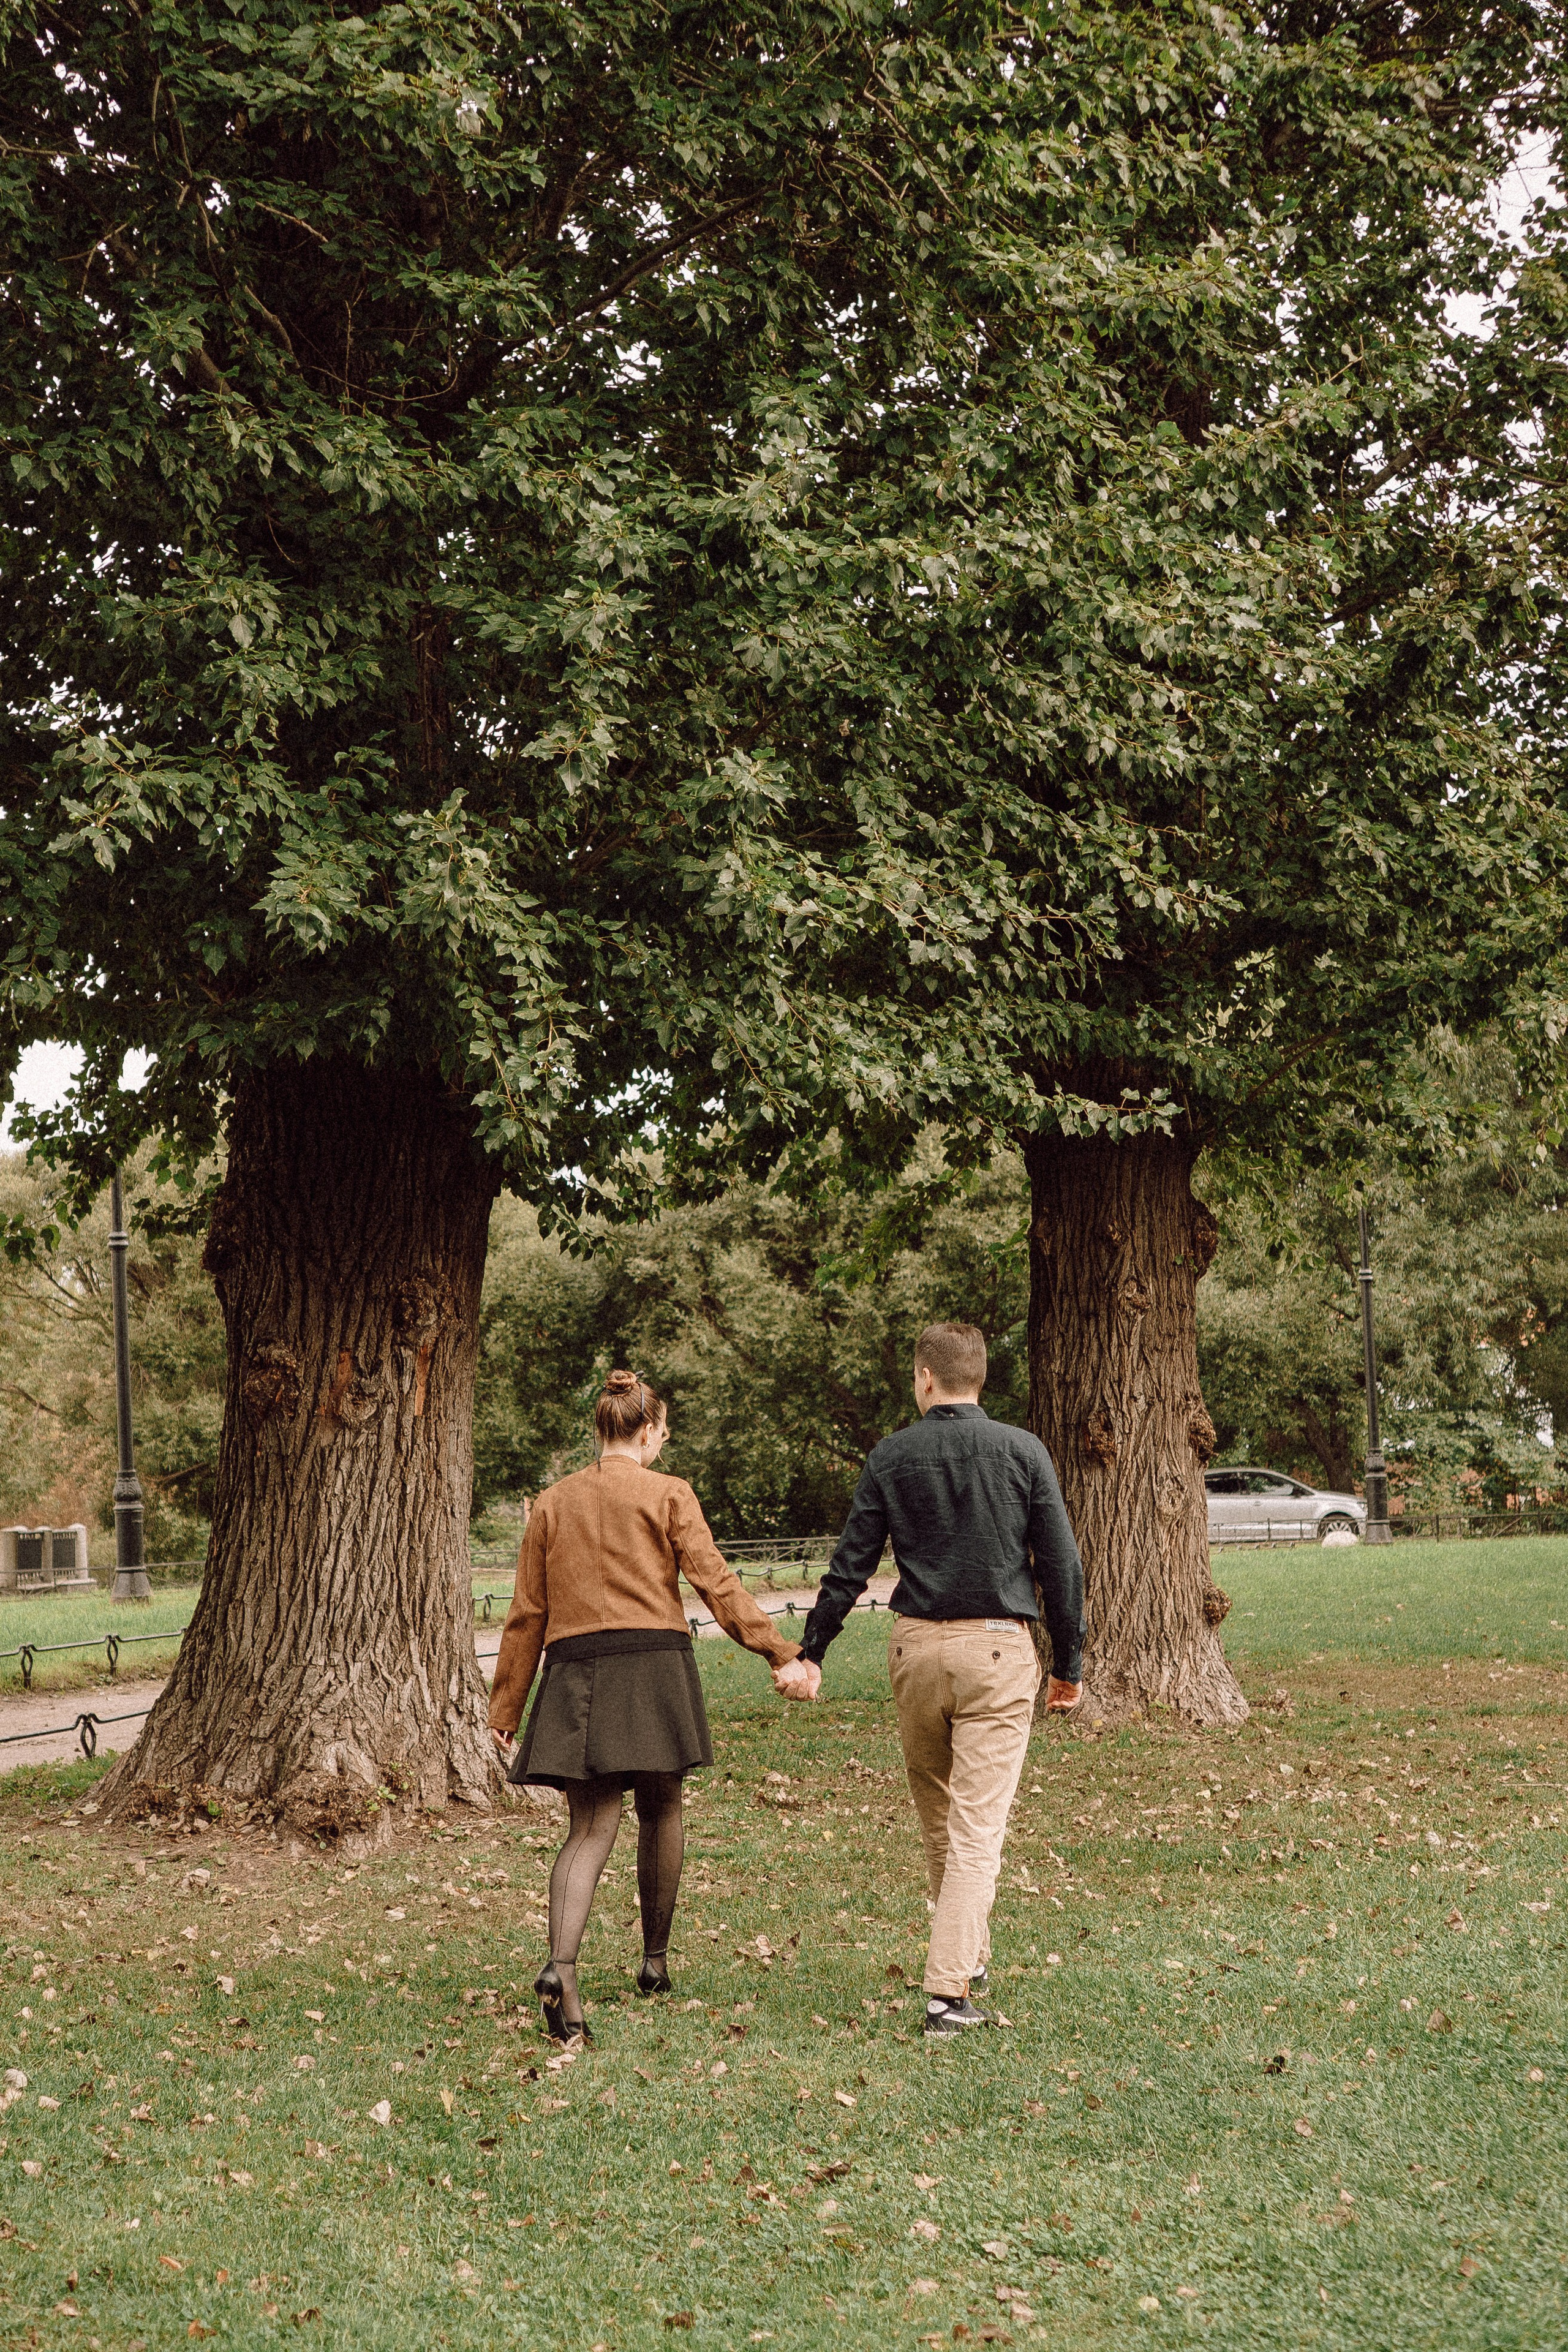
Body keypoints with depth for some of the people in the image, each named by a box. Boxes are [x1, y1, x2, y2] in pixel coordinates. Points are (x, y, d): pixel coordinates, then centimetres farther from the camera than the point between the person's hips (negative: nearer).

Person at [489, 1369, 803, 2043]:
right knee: (660, 1812, 17)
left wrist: (505, 1709, 14)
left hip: (574, 1674, 2)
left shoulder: (552, 1503, 11)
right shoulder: (668, 1494, 1)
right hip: (653, 1666, -2)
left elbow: (527, 1613, 10)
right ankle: (655, 1960, 26)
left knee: (589, 1828, -1)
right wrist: (783, 1653, -2)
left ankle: (560, 1966, -24)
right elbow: (717, 1584, -5)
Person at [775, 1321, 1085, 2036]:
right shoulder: (1023, 1452, -3)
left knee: (935, 1815, 19)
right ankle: (949, 1989, -10)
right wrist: (1068, 1665, 6)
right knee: (978, 1825, -3)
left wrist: (810, 1655, 10)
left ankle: (968, 1955, 32)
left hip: (916, 1648, 2)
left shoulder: (892, 1456, 1)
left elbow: (850, 1566, 2)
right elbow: (1060, 1566, -3)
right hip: (997, 1652, -2)